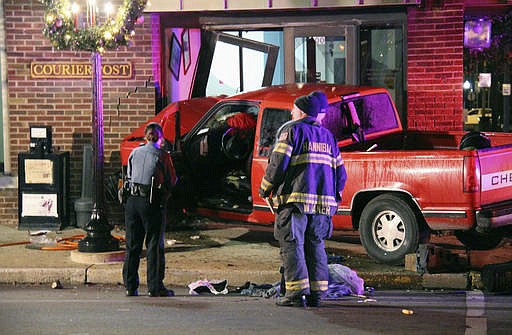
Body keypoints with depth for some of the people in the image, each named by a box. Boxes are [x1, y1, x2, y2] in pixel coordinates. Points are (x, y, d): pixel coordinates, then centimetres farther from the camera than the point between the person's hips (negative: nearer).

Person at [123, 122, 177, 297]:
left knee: (132, 245, 9)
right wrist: (165, 192, 21)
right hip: (153, 203, -4)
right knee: (154, 246, 3)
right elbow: (172, 181, 2)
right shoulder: (162, 156, -4)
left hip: (132, 201, 4)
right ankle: (155, 287, 4)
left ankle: (130, 287, 12)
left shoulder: (134, 153, 8)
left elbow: (128, 177, 13)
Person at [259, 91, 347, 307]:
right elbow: (340, 173, 19)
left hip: (295, 199, -6)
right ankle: (317, 293, 7)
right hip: (323, 201, 6)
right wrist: (334, 198, 28)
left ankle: (297, 292, -9)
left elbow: (278, 163, -10)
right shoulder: (327, 136, 19)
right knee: (316, 246, 11)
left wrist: (265, 188, 3)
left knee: (292, 245, -3)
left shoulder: (292, 131, -1)